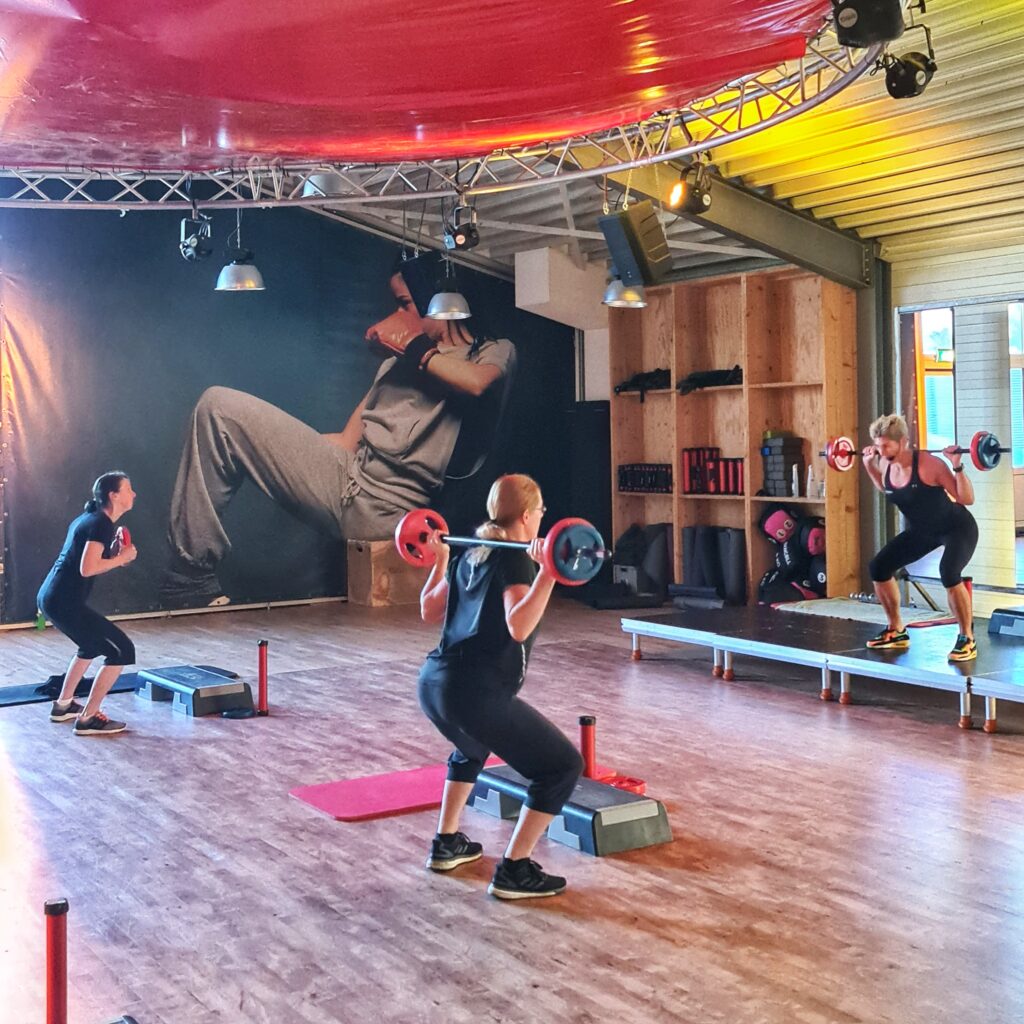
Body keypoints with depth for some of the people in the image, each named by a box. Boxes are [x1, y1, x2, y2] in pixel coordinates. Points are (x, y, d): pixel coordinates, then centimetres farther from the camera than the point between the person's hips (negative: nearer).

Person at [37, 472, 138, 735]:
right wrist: (121, 558, -10)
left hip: (50, 597, 10)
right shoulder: (101, 524, -13)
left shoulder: (89, 519, 17)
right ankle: (88, 719, -2)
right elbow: (87, 568, -23)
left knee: (93, 645, 32)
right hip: (65, 602, -10)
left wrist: (114, 552, 8)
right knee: (122, 651, -5)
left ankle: (63, 705, 37)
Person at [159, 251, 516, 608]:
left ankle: (190, 580, -6)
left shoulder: (496, 352, 6)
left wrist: (413, 348, -6)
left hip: (379, 509, -8)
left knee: (220, 407, -9)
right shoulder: (399, 360, 27)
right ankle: (190, 579, 2)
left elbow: (476, 383, -21)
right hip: (350, 476, 8)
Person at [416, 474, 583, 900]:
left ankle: (446, 843, 40)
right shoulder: (515, 560, -7)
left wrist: (439, 560, 38)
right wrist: (547, 573, -30)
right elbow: (519, 627, -24)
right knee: (562, 766, 1)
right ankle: (513, 871, 3)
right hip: (476, 694, -9)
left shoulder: (470, 555, 17)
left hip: (434, 682, 9)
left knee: (472, 747, 40)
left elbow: (429, 611, 28)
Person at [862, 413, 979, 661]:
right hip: (922, 530, 7)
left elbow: (967, 499, -26)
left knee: (949, 573, -34)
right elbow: (887, 489, 16)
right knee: (878, 567, -1)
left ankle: (967, 640, -18)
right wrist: (868, 464, 6)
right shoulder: (886, 466, -10)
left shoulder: (928, 464, -30)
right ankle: (896, 631, 14)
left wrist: (957, 467, -37)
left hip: (957, 528, -7)